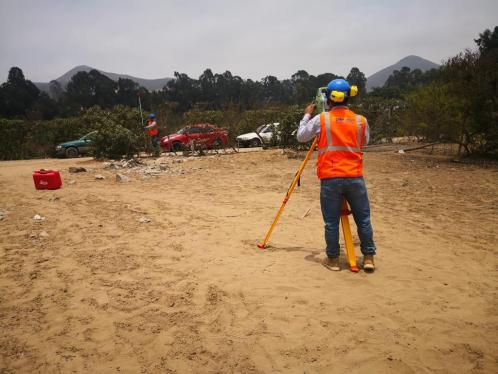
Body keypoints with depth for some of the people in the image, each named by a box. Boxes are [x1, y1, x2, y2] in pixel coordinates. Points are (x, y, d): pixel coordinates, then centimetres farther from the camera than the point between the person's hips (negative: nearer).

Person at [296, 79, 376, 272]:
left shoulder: (321, 119, -2)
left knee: (331, 222, 8)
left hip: (330, 178, -2)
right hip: (355, 177, 2)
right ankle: (368, 258, 18)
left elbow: (301, 136, 9)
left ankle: (333, 259, 16)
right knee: (363, 219, 12)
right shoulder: (361, 121, 5)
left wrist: (306, 115, 21)